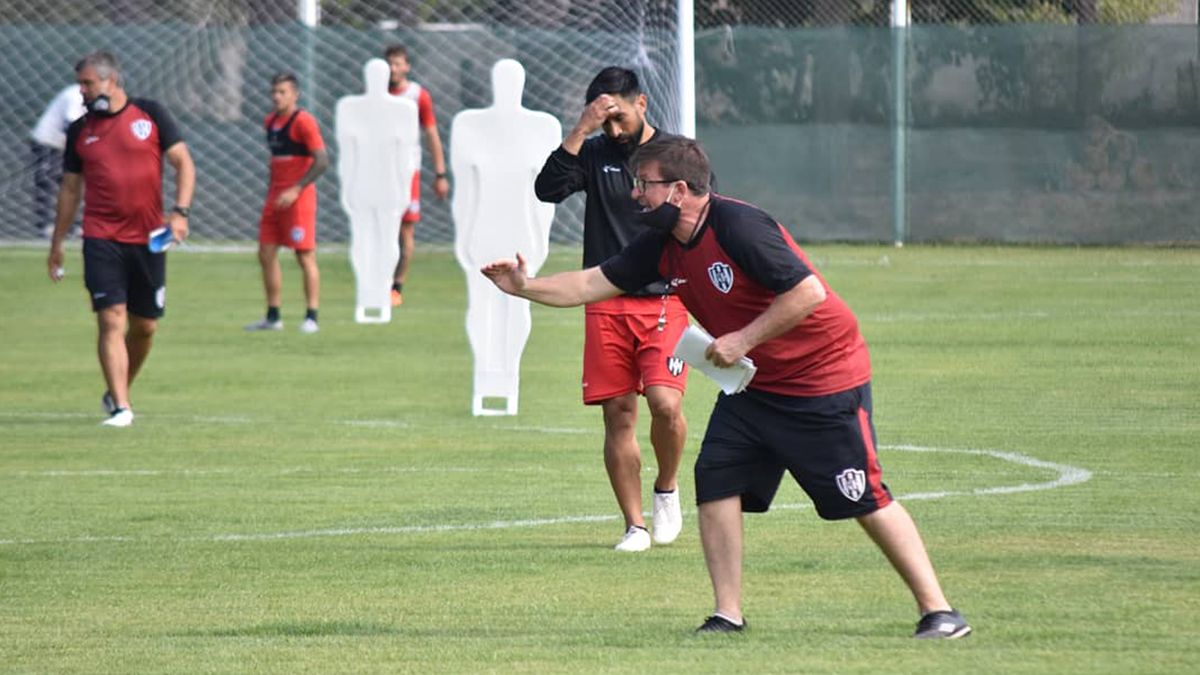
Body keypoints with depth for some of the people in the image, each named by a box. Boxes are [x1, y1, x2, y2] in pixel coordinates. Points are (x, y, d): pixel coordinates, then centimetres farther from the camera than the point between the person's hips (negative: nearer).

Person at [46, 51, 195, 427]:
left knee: (145, 326, 7)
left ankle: (119, 392, 29)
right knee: (111, 321, -12)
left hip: (148, 239, 0)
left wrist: (180, 212, -11)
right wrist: (57, 243, 14)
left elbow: (183, 163, 2)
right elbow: (70, 188, 14)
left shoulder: (150, 115, 1)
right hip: (102, 239, 0)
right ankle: (120, 408, -13)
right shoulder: (80, 130, 7)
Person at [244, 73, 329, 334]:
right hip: (275, 196, 8)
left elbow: (322, 161, -17)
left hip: (298, 197, -8)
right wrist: (271, 189, 18)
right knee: (266, 255, 7)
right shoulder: (270, 122, 13)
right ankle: (273, 317, 14)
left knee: (305, 256, -6)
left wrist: (295, 190, -21)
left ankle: (311, 317, -3)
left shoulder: (303, 121, -11)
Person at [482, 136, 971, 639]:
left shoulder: (739, 227, -24)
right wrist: (524, 287, 0)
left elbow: (809, 291, -27)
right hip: (755, 386, 8)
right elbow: (595, 284, 9)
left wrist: (743, 340, -24)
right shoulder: (662, 244, 2)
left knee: (865, 501, -8)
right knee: (716, 481, -3)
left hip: (824, 380, -8)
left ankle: (937, 612, -2)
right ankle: (728, 615, 2)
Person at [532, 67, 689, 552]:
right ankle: (634, 525, 7)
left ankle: (667, 489, 10)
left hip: (665, 302, -2)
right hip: (607, 306, 2)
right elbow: (548, 188, -10)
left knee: (665, 403, -18)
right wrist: (580, 130, -14)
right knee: (618, 415, 0)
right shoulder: (594, 153, 7)